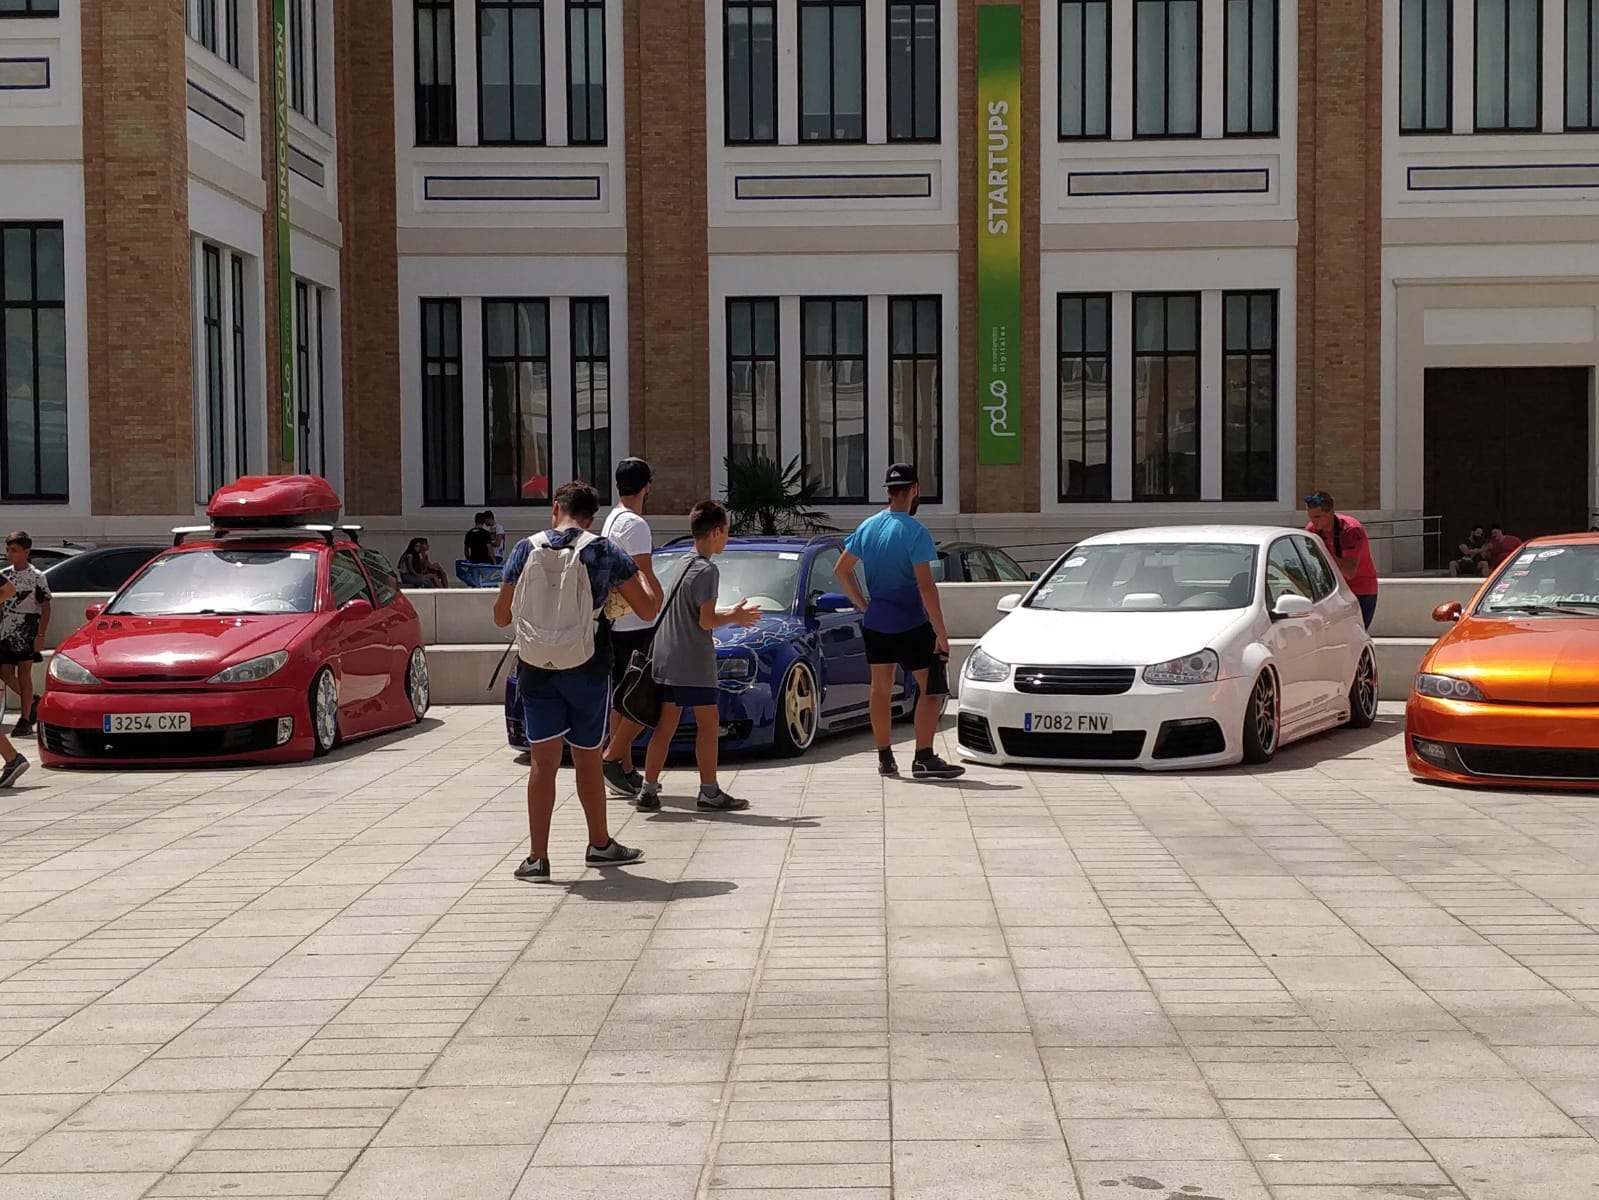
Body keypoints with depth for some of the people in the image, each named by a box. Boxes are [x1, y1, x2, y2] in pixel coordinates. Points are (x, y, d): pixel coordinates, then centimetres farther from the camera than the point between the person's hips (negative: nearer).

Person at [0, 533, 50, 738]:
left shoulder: (37, 577, -6)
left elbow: (45, 608, -6)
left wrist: (41, 635, -14)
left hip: (28, 631, -5)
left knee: (24, 673, -4)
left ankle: (25, 720, 1)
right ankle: (33, 701, 25)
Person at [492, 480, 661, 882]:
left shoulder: (527, 549, 0)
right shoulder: (603, 551, -4)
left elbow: (501, 616, 5)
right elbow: (648, 609, -1)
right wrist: (641, 579, 20)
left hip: (535, 668, 1)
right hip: (586, 668, -1)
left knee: (542, 762, 3)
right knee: (587, 760, 13)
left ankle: (537, 857, 0)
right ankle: (600, 845, 28)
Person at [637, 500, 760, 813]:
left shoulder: (683, 565, 15)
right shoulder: (707, 570, -12)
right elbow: (706, 621, -15)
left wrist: (730, 614, 21)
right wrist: (735, 617, 1)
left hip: (666, 658, 8)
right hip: (693, 662, -8)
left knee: (666, 724, 8)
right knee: (709, 722, 0)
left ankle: (648, 790, 7)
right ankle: (709, 792, 2)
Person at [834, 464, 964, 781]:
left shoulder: (867, 527, 5)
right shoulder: (914, 531, -16)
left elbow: (842, 570, 12)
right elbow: (925, 586, -20)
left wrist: (864, 605, 16)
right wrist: (941, 632, -18)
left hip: (875, 623, 7)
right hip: (911, 625, -7)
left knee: (881, 689, 12)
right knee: (932, 689, 0)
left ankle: (885, 759, 17)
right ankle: (924, 759, -7)